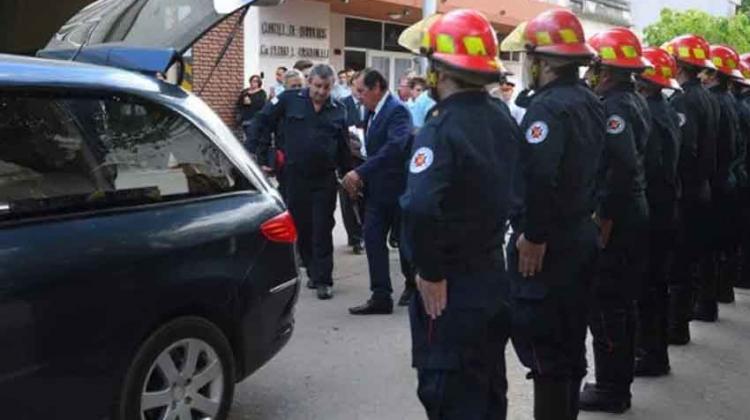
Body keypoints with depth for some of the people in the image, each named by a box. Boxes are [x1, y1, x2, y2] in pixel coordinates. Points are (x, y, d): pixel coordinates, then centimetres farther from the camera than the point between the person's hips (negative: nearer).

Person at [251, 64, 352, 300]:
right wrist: (263, 157, 1)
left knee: (322, 230, -2)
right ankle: (313, 272, 26)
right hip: (295, 176, 1)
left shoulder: (338, 110, 4)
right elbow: (264, 122, 3)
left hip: (325, 179, 0)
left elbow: (344, 147, 11)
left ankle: (323, 280, 3)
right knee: (301, 228, 10)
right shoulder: (290, 100, -2)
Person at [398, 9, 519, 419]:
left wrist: (430, 272, -22)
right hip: (494, 274, 8)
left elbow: (420, 209, -34)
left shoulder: (441, 128, -22)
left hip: (451, 287, -8)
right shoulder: (503, 119, 3)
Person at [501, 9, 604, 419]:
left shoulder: (547, 106, -19)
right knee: (569, 339, 19)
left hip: (547, 244, -9)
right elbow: (602, 166, 14)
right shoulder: (589, 101, 10)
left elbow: (539, 178, -29)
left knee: (542, 344, -1)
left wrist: (533, 237, -21)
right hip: (580, 234, 9)